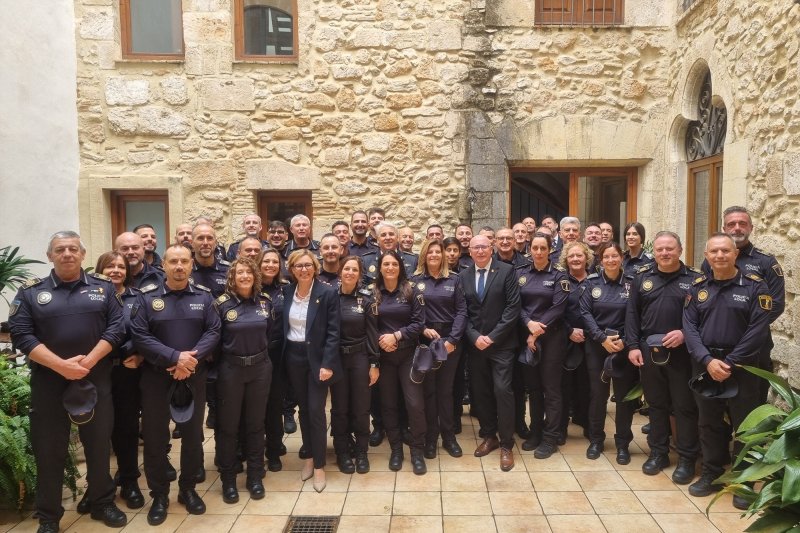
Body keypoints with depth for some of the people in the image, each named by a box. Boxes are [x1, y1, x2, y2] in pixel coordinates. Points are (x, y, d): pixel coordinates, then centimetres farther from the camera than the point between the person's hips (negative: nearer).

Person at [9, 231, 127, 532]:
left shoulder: (103, 288, 5)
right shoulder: (30, 292, 3)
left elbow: (116, 327, -2)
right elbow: (21, 335, -6)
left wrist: (88, 361, -15)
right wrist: (60, 365, -18)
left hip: (96, 380, 1)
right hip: (48, 382, 0)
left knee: (99, 444, 9)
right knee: (48, 450, 8)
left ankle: (102, 503, 27)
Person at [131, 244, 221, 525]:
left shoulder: (204, 297, 4)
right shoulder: (147, 298, -1)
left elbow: (213, 332, -3)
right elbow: (139, 336, -10)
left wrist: (192, 358, -19)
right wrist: (175, 357, -20)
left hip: (194, 377, 2)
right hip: (156, 378, -1)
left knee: (193, 435, 10)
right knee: (155, 438, 6)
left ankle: (188, 489, 28)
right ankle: (159, 495, 23)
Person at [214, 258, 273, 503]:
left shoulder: (265, 301, 1)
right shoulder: (222, 304, -8)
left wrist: (261, 354, 8)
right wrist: (215, 370, -5)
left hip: (260, 368, 3)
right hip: (231, 370, -2)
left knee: (256, 423, 11)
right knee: (228, 426, 7)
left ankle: (255, 477, 24)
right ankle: (228, 480, 22)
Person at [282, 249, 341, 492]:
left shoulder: (327, 293, -10)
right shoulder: (286, 292, 3)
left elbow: (333, 332, -11)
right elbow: (283, 327, 9)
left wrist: (327, 364, -17)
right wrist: (283, 357, 4)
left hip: (317, 357, -4)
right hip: (293, 357, 4)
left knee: (316, 410, -2)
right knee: (303, 408, 14)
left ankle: (319, 465, 12)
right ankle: (309, 456, 30)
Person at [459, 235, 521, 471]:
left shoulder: (506, 271, -3)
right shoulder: (463, 276, 7)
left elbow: (513, 307, -8)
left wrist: (492, 337, -13)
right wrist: (474, 337, -9)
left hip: (501, 343, -3)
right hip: (475, 344, 4)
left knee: (502, 390, -6)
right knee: (480, 392, 9)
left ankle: (506, 444, 7)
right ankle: (488, 436, 26)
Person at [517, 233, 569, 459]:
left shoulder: (559, 274, -3)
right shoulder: (521, 273, 7)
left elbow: (558, 307, -11)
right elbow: (517, 305, 2)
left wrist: (538, 331, -14)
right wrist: (529, 323, -16)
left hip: (551, 336, -3)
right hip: (527, 336, 4)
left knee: (551, 387, 2)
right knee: (533, 385, 11)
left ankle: (550, 438, 12)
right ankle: (536, 433, 25)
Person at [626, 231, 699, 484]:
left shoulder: (695, 278, -1)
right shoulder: (642, 276, 7)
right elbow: (632, 313, 6)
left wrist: (685, 334, -18)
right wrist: (633, 346, -2)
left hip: (682, 352, -2)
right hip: (648, 351, 3)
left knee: (685, 406, 5)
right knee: (656, 404, 14)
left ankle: (687, 458, 18)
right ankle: (658, 452, 27)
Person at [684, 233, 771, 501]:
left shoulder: (755, 286, -5)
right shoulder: (698, 286, 5)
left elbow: (758, 329, -11)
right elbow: (689, 326, -1)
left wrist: (729, 363, -15)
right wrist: (707, 360, -14)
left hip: (741, 366, -3)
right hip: (705, 365, 3)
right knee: (709, 422, 13)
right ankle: (711, 474, 27)